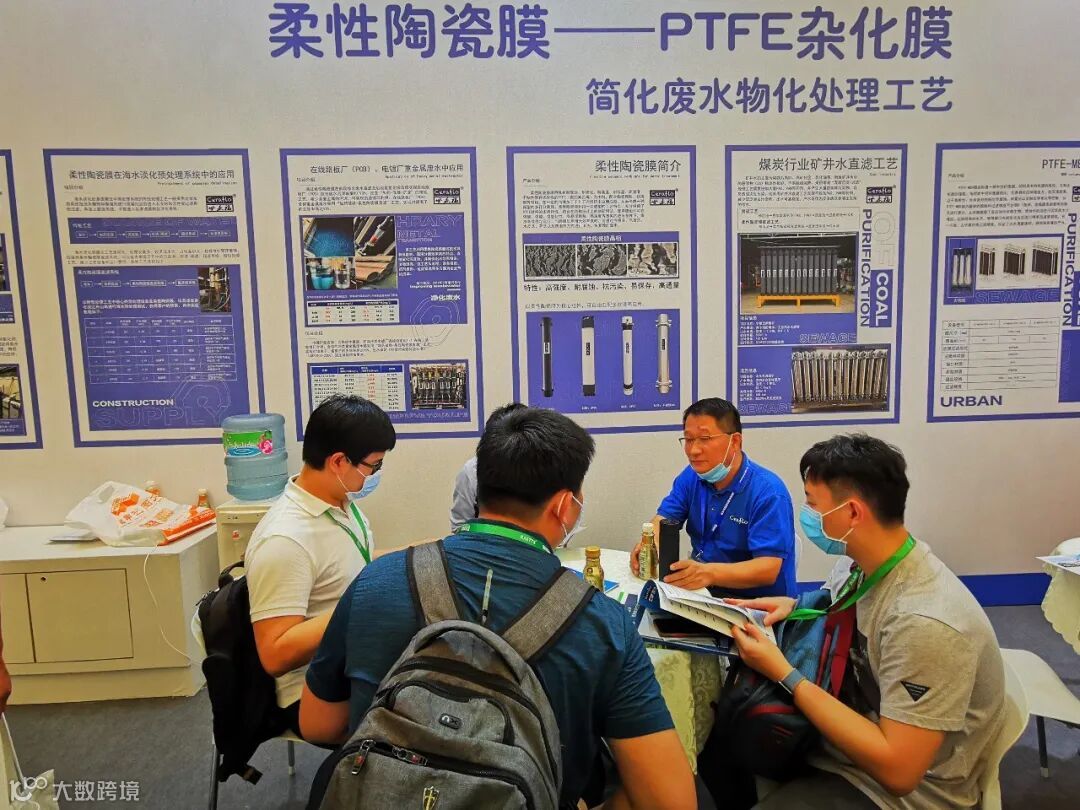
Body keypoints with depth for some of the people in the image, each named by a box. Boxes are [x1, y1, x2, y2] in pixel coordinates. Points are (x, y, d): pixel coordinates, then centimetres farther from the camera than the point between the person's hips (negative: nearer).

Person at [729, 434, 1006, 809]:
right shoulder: (877, 568, -5)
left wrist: (784, 674, -26)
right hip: (852, 739, 8)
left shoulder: (925, 623, -31)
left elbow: (897, 770, -29)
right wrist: (797, 608, -3)